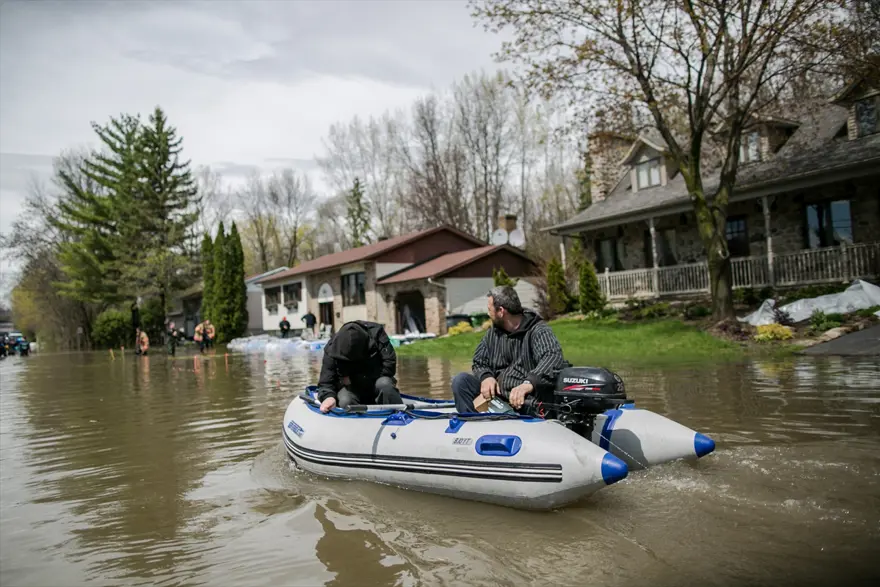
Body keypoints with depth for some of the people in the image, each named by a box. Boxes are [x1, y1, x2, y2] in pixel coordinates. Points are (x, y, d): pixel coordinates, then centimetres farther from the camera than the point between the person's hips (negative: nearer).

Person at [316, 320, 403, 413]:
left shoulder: (375, 332, -18)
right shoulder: (331, 349, -15)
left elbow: (390, 363, -21)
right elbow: (325, 382, -14)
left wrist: (354, 378, -19)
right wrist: (328, 396, -39)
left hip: (375, 383, 0)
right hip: (351, 388, 0)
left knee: (384, 383, -34)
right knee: (346, 400, -34)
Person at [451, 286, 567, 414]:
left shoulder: (538, 331, -9)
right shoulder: (492, 332, 13)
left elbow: (554, 357, -27)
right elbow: (479, 363, 16)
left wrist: (528, 384, -45)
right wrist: (486, 377, -10)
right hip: (496, 395, 6)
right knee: (461, 380, -11)